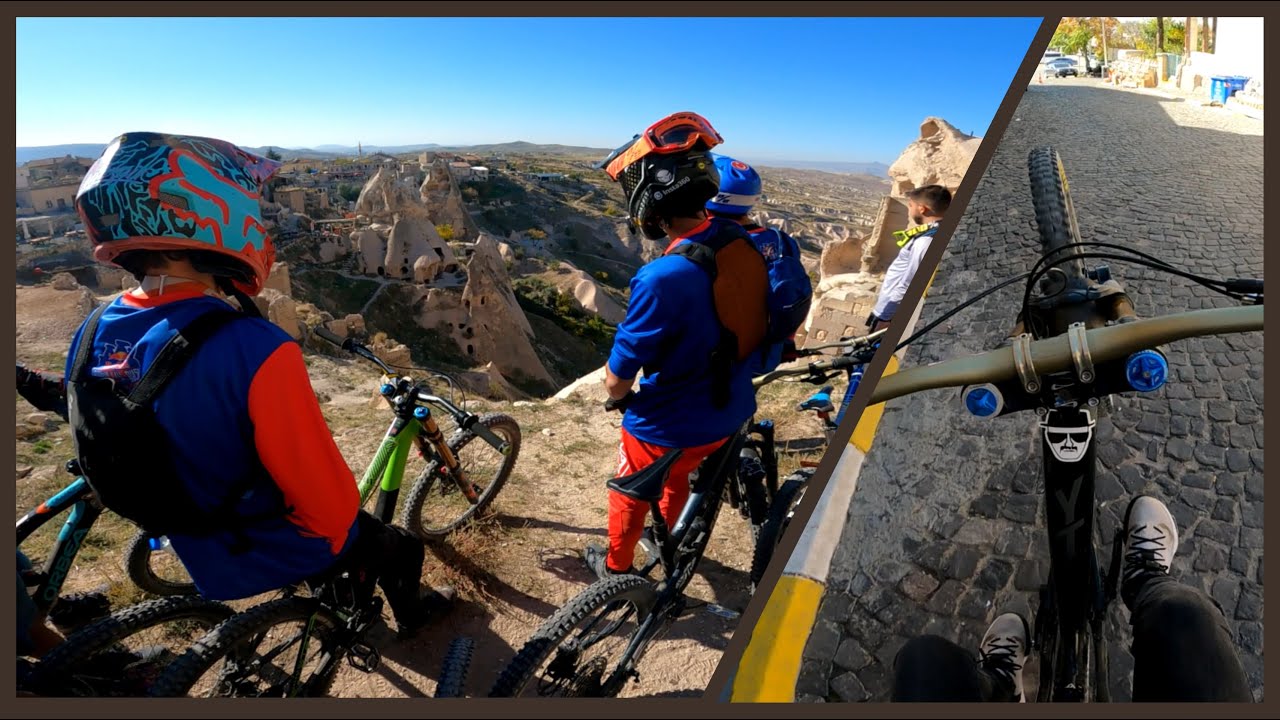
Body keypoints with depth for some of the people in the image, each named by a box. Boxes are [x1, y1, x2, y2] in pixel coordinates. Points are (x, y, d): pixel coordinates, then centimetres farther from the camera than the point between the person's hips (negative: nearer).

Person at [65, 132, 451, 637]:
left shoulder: (90, 336, -11)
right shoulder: (252, 349, -36)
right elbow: (322, 491, -29)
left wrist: (200, 511, 18)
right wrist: (333, 533, -7)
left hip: (203, 554, 7)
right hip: (280, 553, -6)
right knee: (399, 547, 22)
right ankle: (410, 613, 48)